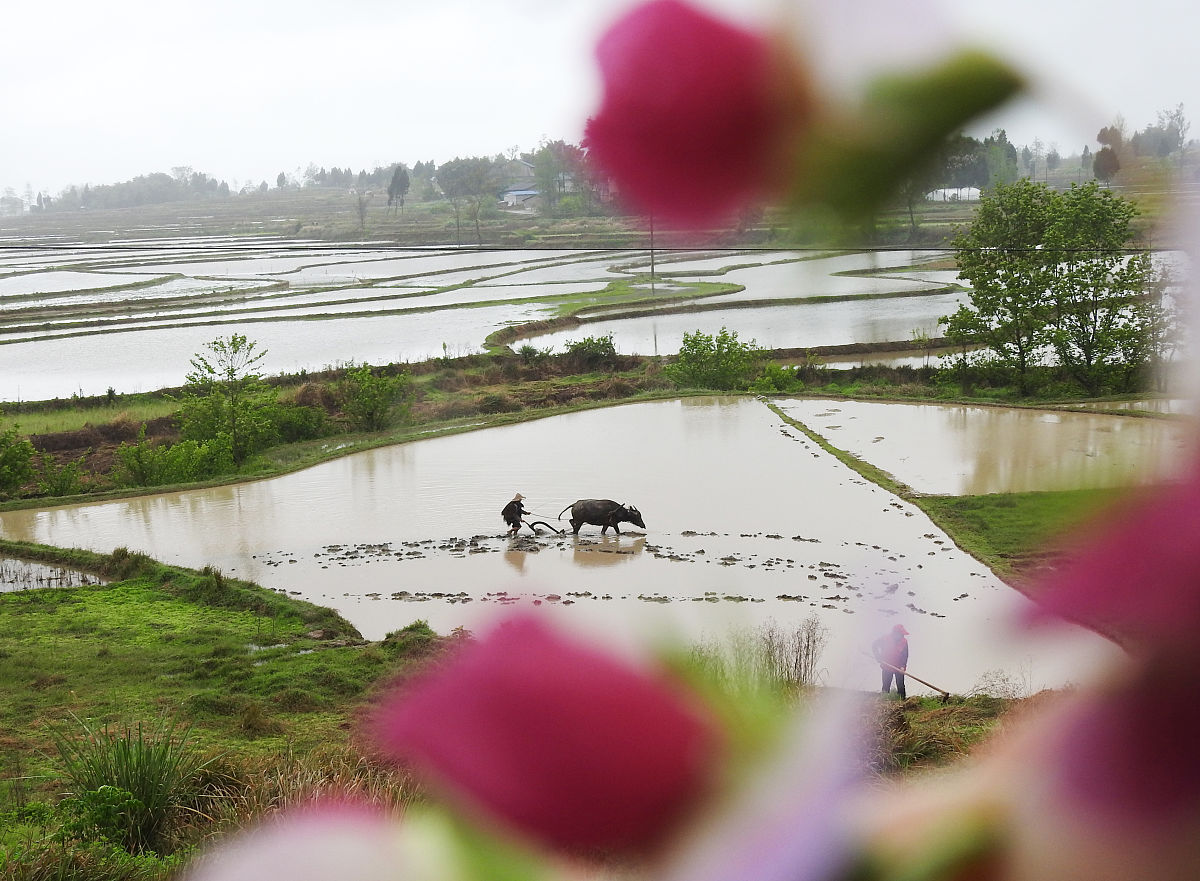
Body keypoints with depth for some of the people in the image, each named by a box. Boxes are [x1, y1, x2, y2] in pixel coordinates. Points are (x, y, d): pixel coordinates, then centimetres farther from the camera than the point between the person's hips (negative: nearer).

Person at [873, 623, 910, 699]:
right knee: (886, 687, 8)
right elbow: (874, 645, 1)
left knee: (900, 686, 0)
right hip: (886, 667, 0)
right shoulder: (885, 638, -12)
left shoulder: (904, 641, -8)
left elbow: (905, 655, -5)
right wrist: (878, 656, -8)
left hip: (899, 668, 0)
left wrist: (903, 666, -18)